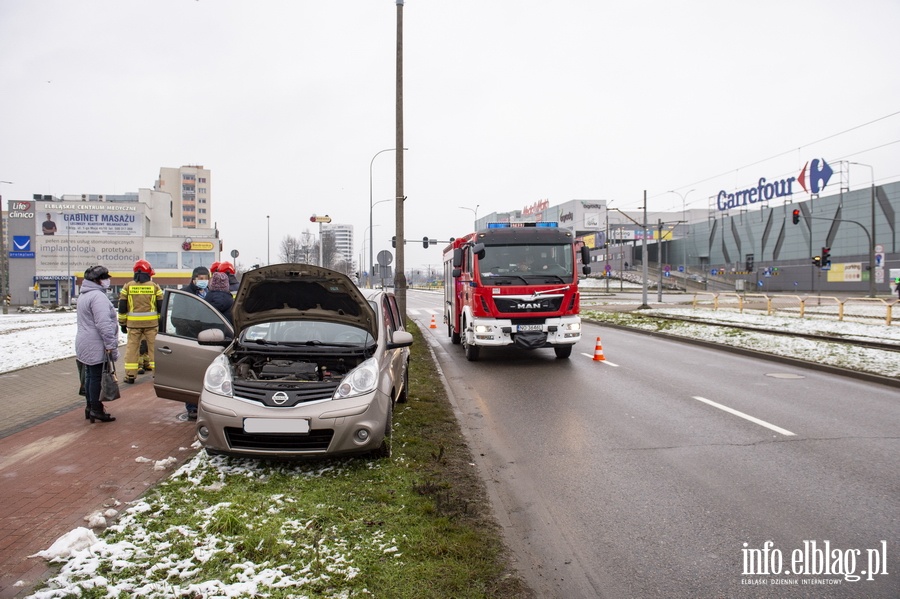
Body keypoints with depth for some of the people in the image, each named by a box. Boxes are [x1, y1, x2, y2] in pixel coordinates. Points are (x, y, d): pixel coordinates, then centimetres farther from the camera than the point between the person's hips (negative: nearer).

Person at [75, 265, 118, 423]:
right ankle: (96, 410, 2)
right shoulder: (97, 296, -17)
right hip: (96, 346, -10)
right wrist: (112, 346, -22)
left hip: (85, 344, 10)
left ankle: (90, 407, 25)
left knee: (90, 376, 16)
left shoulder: (84, 296, 18)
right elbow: (103, 324, -24)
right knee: (97, 376, -4)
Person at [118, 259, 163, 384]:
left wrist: (122, 323, 11)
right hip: (151, 322, -1)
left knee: (132, 347, 6)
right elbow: (161, 307, 2)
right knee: (153, 346, 6)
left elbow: (122, 307, 4)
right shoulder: (155, 287, 1)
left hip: (133, 323, 1)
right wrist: (161, 322, 11)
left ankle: (130, 375, 6)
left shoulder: (128, 286, 4)